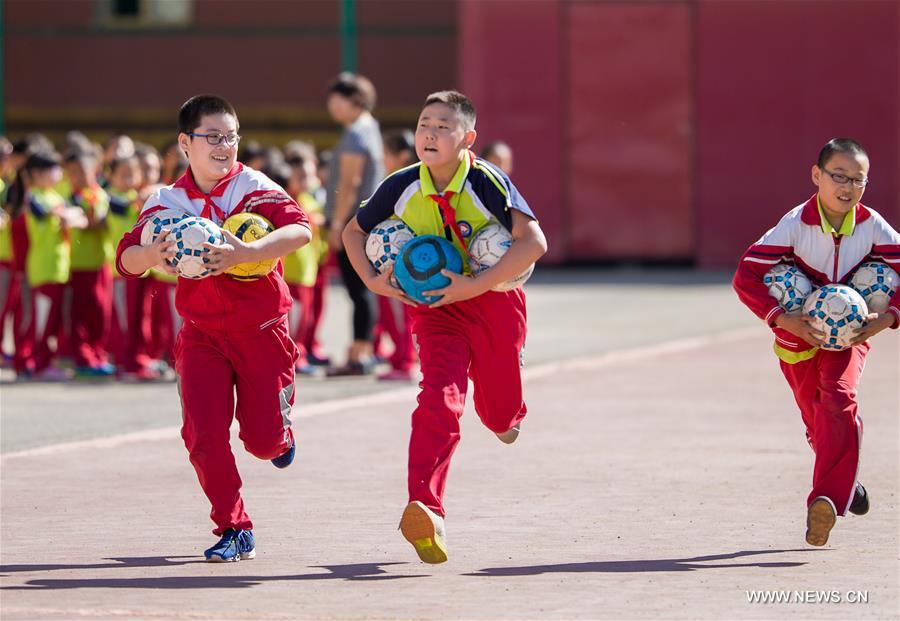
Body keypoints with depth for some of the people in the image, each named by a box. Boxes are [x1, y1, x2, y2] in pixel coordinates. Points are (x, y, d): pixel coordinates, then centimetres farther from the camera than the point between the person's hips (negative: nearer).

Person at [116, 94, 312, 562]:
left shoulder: (253, 187, -10)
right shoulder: (166, 202, -1)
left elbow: (300, 229, -26)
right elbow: (126, 259, -7)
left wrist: (246, 252, -40)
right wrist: (154, 254, -30)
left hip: (261, 330, -2)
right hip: (202, 334, 2)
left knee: (264, 442, 1)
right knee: (203, 436, -11)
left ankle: (282, 428, 40)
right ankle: (234, 529, 7)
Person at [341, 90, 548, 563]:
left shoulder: (487, 183, -20)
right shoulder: (401, 188, -9)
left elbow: (534, 242, -29)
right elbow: (354, 231, 7)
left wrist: (475, 286, -33)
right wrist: (373, 281, -10)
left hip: (494, 301, -1)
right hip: (435, 307, 1)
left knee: (500, 415, 14)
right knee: (439, 399, -21)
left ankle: (509, 414, 55)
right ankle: (426, 511, -32)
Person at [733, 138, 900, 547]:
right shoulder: (796, 225, -21)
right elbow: (746, 276, -23)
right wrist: (782, 319, -33)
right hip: (798, 335, 0)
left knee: (839, 399, -24)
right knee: (818, 421, 9)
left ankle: (826, 500, -32)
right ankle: (845, 482, 39)